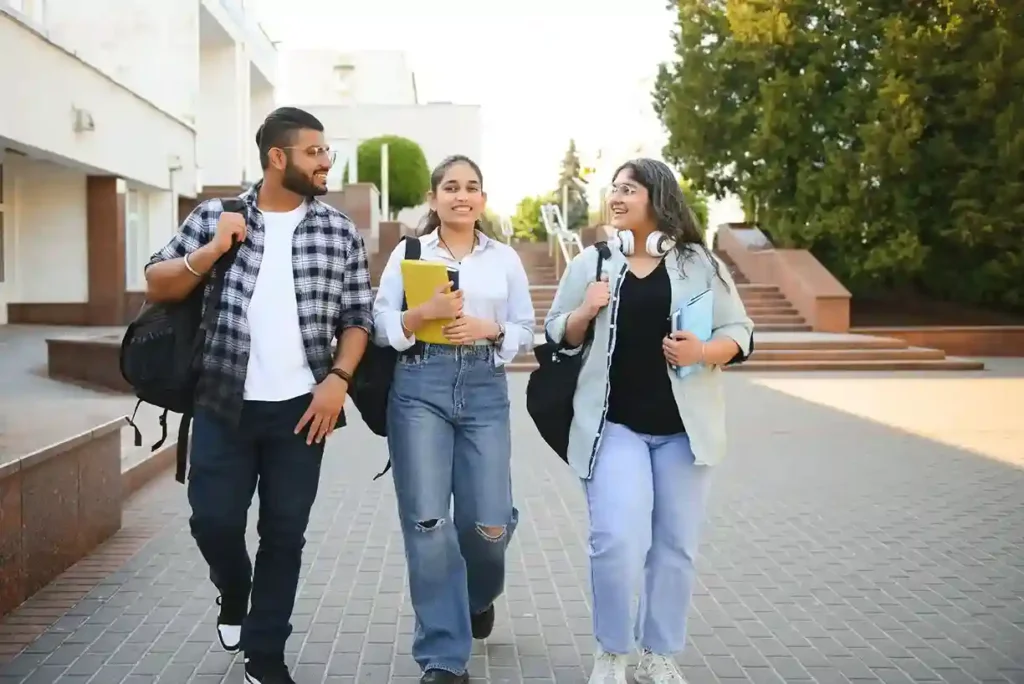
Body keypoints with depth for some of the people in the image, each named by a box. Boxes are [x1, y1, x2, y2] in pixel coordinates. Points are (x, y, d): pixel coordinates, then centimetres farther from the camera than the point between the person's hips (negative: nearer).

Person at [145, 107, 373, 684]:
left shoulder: (341, 233, 3)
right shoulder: (214, 217, 2)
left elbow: (358, 318, 6)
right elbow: (156, 287, 3)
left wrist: (338, 378, -10)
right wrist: (210, 253, -14)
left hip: (301, 408, 0)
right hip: (223, 403, 0)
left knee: (285, 533, 5)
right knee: (213, 519, 1)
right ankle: (234, 591, 35)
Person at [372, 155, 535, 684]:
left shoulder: (505, 258, 10)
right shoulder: (409, 252, 6)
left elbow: (526, 331, 11)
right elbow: (380, 326, 2)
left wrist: (488, 329, -8)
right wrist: (425, 313, -15)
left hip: (485, 389, 1)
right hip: (420, 387, -1)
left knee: (490, 523, -1)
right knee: (427, 522, -6)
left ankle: (477, 596, 37)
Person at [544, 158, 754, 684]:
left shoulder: (700, 264, 3)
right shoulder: (590, 263, 6)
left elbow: (739, 333, 4)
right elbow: (557, 337, 11)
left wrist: (703, 351, -17)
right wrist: (586, 311, -10)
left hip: (684, 427, 1)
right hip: (613, 425, -1)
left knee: (676, 546, 8)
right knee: (617, 540, -13)